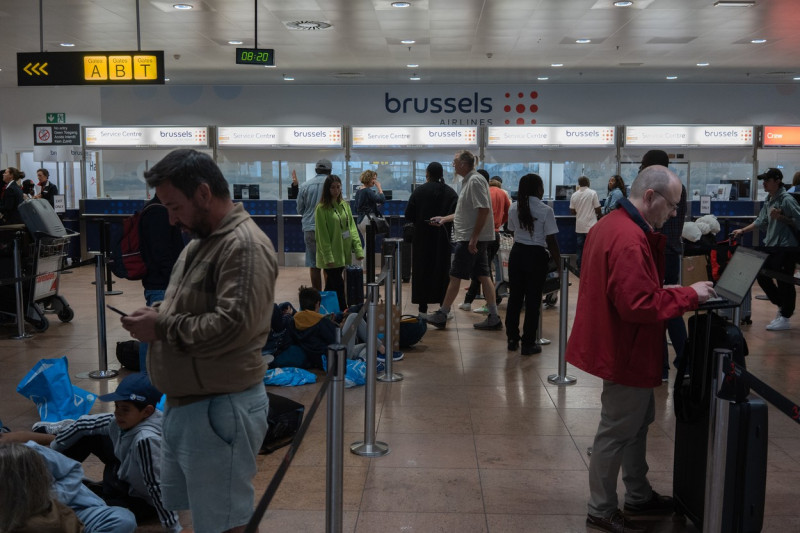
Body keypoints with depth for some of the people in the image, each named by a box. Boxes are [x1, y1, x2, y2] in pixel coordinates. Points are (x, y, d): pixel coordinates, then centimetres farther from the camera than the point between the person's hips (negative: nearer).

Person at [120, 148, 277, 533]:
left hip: (221, 408, -10)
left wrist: (160, 326, -18)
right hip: (184, 402, 10)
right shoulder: (201, 241, 13)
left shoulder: (245, 246, -19)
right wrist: (156, 314, 3)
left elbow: (231, 327, -29)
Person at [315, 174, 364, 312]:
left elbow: (352, 227, 9)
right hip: (331, 256, -6)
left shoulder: (344, 205, 10)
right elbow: (322, 235, -11)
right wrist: (328, 257, -15)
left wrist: (358, 248, 0)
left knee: (331, 287, 13)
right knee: (339, 288, -5)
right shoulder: (321, 208, -9)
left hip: (343, 253, 6)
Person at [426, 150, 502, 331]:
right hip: (474, 239, 10)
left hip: (469, 239, -10)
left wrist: (473, 238, -23)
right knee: (483, 276, 8)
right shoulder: (468, 181, 17)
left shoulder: (475, 181, -15)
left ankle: (442, 315, 7)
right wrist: (444, 219, 24)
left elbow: (484, 210, -23)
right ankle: (494, 317, 9)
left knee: (455, 276, -2)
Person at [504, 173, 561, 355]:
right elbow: (551, 241, -12)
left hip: (517, 253, 4)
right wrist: (559, 263, -4)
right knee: (532, 300, 4)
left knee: (515, 297, 12)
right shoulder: (545, 210, -12)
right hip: (536, 256, -4)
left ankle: (512, 339, 20)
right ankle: (528, 344, 10)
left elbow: (513, 233, 10)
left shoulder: (514, 208, 2)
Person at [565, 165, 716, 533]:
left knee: (638, 420, 22)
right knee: (616, 433, 4)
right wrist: (690, 295, -19)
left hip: (619, 345, 11)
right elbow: (641, 305, -29)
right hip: (627, 350, -11)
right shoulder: (629, 240, -27)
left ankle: (639, 496, 38)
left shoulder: (612, 224, 7)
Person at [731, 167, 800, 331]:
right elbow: (761, 222, 18)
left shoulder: (787, 200, -14)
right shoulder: (769, 200, 11)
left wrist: (780, 217, -23)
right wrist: (742, 231, 15)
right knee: (762, 277, 13)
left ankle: (785, 318, 10)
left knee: (784, 282, -1)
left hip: (786, 248, -9)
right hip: (771, 246, 9)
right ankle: (782, 306, 31)